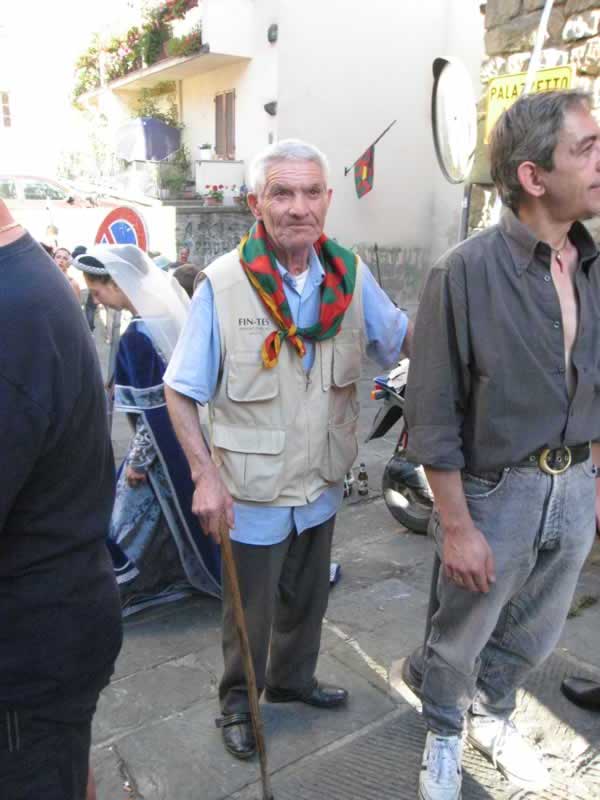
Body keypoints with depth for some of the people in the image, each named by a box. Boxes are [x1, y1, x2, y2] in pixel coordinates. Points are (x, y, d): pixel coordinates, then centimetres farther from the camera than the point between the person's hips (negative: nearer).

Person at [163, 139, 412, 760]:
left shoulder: (350, 274, -6)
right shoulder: (222, 284, -18)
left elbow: (403, 339, 4)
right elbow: (180, 390, -12)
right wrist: (205, 475, -18)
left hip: (322, 484, 5)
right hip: (252, 491, -4)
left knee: (307, 597, 25)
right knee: (249, 609, 16)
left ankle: (292, 678, 53)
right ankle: (237, 700, 45)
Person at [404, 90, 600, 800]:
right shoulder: (466, 274, -18)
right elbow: (432, 417, -16)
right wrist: (456, 526, -15)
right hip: (495, 492, -5)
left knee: (532, 636, 24)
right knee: (460, 639, 17)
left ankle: (492, 718, 53)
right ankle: (444, 738, 47)